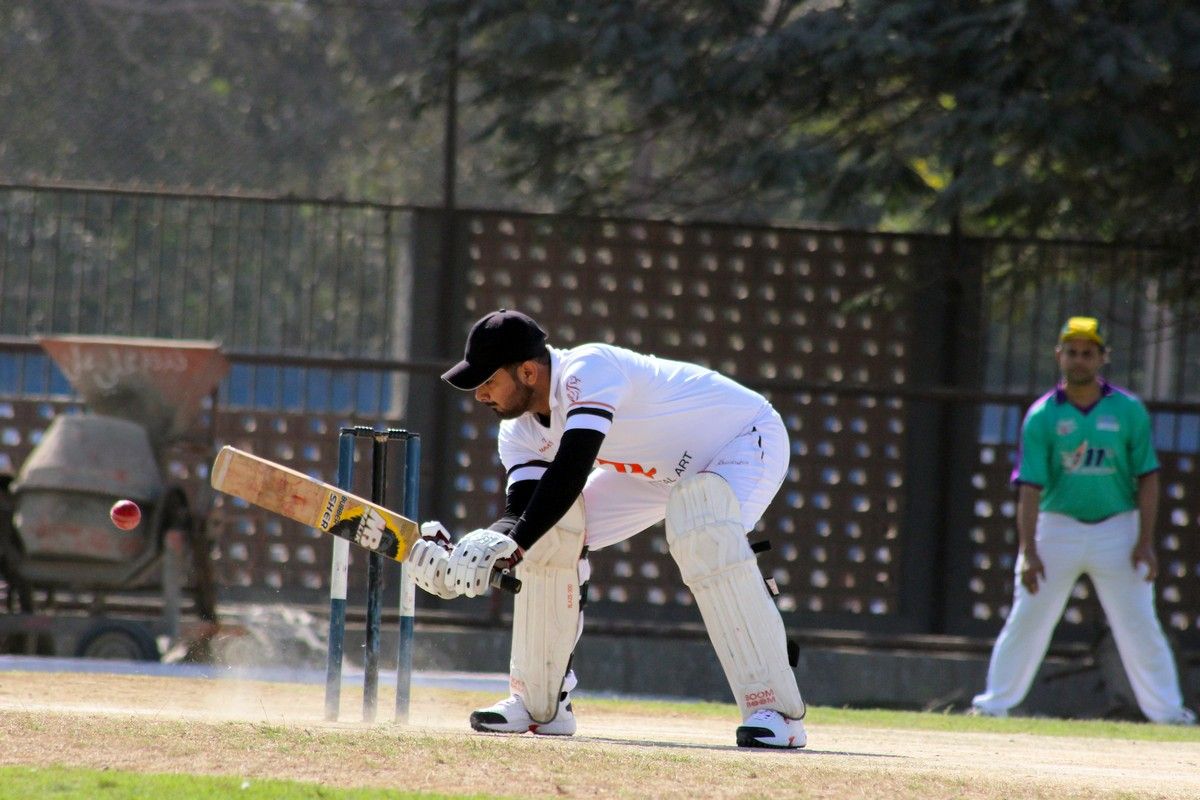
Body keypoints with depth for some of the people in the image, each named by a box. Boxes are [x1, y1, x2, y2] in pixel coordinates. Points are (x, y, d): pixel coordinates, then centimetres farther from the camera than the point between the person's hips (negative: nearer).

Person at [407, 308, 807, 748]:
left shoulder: (588, 370, -34)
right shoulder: (523, 428, -8)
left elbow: (571, 472, -45)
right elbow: (521, 509, -18)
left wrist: (513, 544, -52)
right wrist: (465, 555, -36)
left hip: (748, 438, -9)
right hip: (666, 469, 9)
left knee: (701, 531, -37)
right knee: (549, 532, -4)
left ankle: (776, 711, -34)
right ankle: (539, 705, 6)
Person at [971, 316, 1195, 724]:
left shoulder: (1129, 411, -1)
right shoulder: (1042, 416, -4)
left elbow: (1147, 478, 2)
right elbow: (1030, 487, -8)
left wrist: (1145, 541, -7)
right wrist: (1028, 551, -16)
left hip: (1116, 528, 0)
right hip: (1058, 526, 0)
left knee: (1139, 625, -1)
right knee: (1027, 619, 0)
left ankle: (1168, 710, 5)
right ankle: (994, 703, 8)